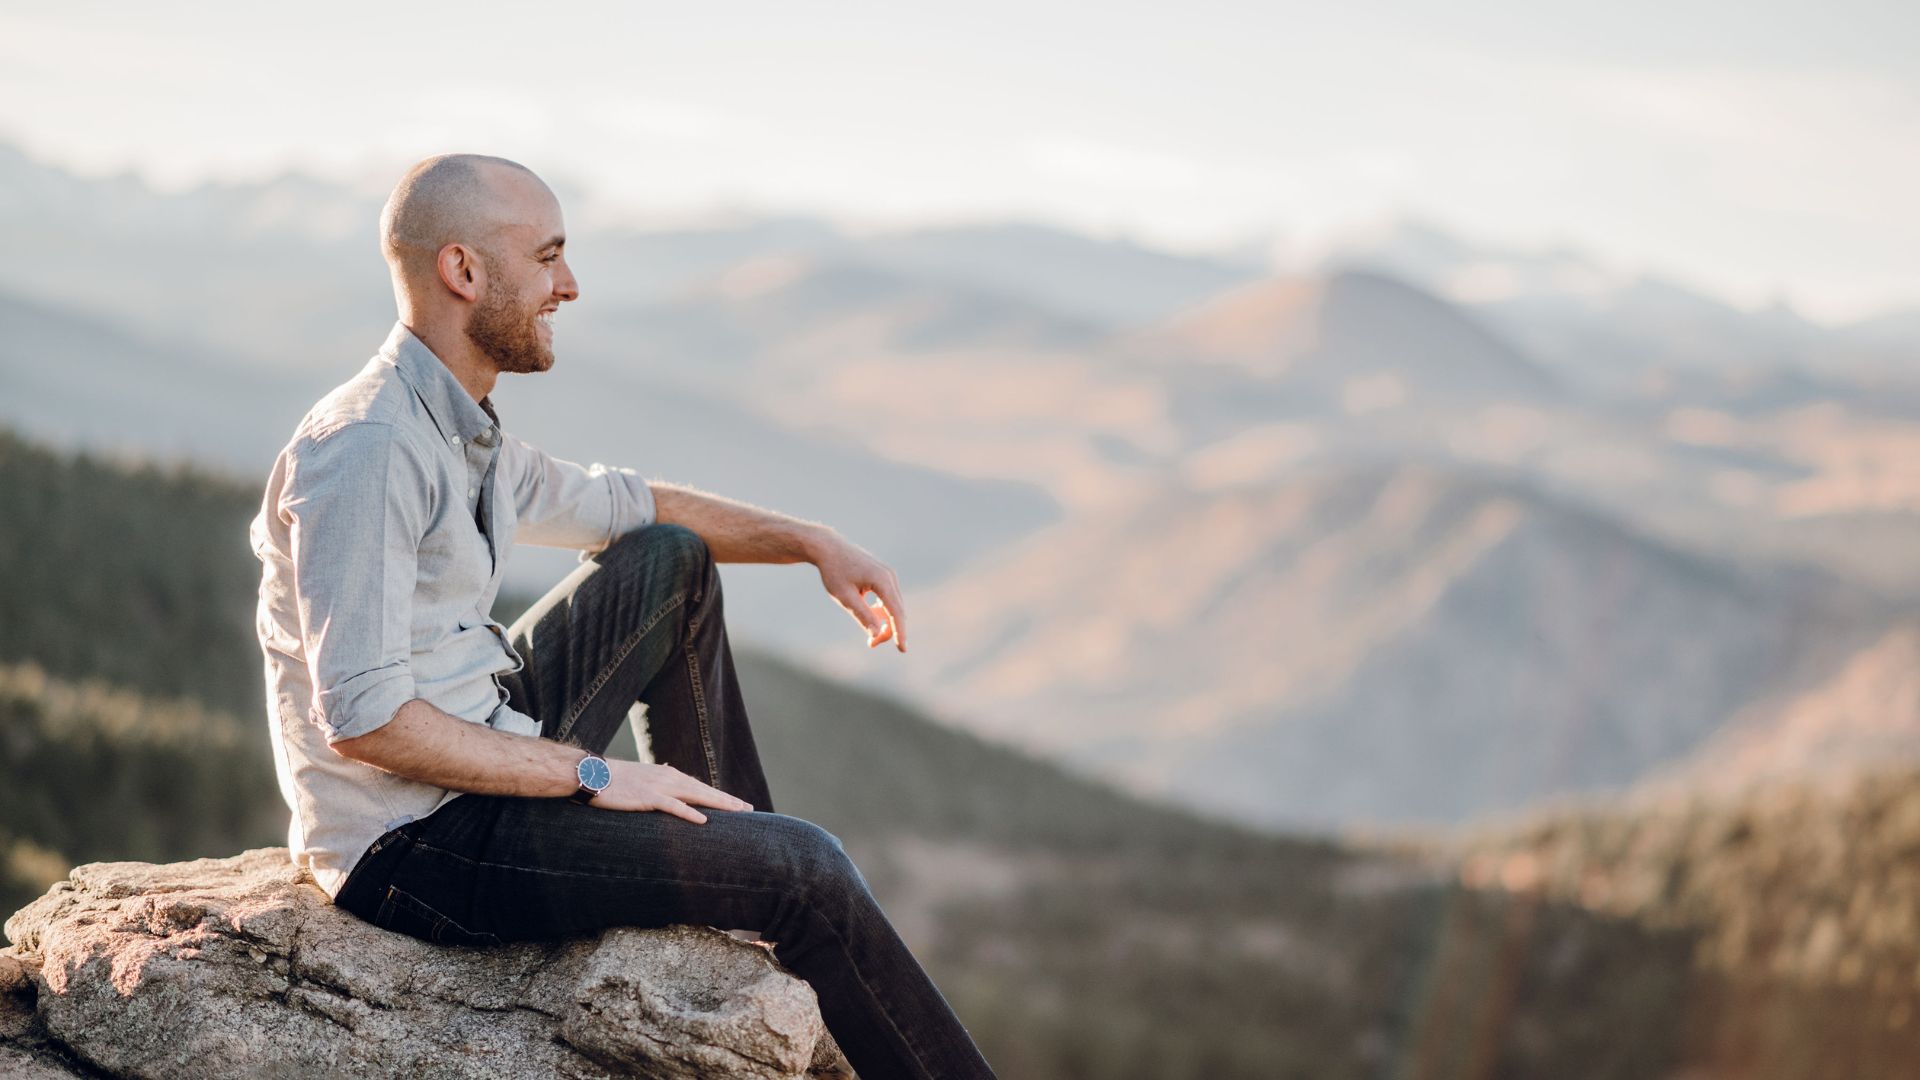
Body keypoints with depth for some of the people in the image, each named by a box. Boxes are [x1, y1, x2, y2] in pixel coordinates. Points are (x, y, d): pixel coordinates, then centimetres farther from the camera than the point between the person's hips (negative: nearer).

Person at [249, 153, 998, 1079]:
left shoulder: (460, 429, 7)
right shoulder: (366, 450, -23)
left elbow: (616, 506, 25)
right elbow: (363, 717, -29)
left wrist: (811, 541, 15)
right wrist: (593, 776, -22)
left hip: (481, 758, 10)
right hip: (412, 848, -10)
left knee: (671, 561, 18)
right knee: (805, 867, -13)